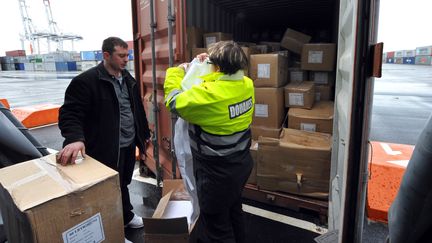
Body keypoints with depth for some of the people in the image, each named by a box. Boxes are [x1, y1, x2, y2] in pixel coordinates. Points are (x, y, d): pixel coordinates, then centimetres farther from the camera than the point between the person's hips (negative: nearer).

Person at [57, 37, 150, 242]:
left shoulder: (128, 79, 8)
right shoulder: (86, 81, -16)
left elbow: (137, 109, 16)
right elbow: (69, 113, -20)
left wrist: (144, 133, 19)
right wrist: (75, 138, -37)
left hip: (129, 144, 7)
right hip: (107, 149, -7)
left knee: (123, 184, 24)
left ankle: (126, 217, 44)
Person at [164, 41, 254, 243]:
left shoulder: (209, 95, -29)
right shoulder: (246, 84, -7)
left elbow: (173, 101, -11)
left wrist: (176, 72, 4)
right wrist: (210, 63, 15)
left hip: (217, 171, -8)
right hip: (241, 163, 8)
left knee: (216, 223, 14)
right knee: (234, 210, 30)